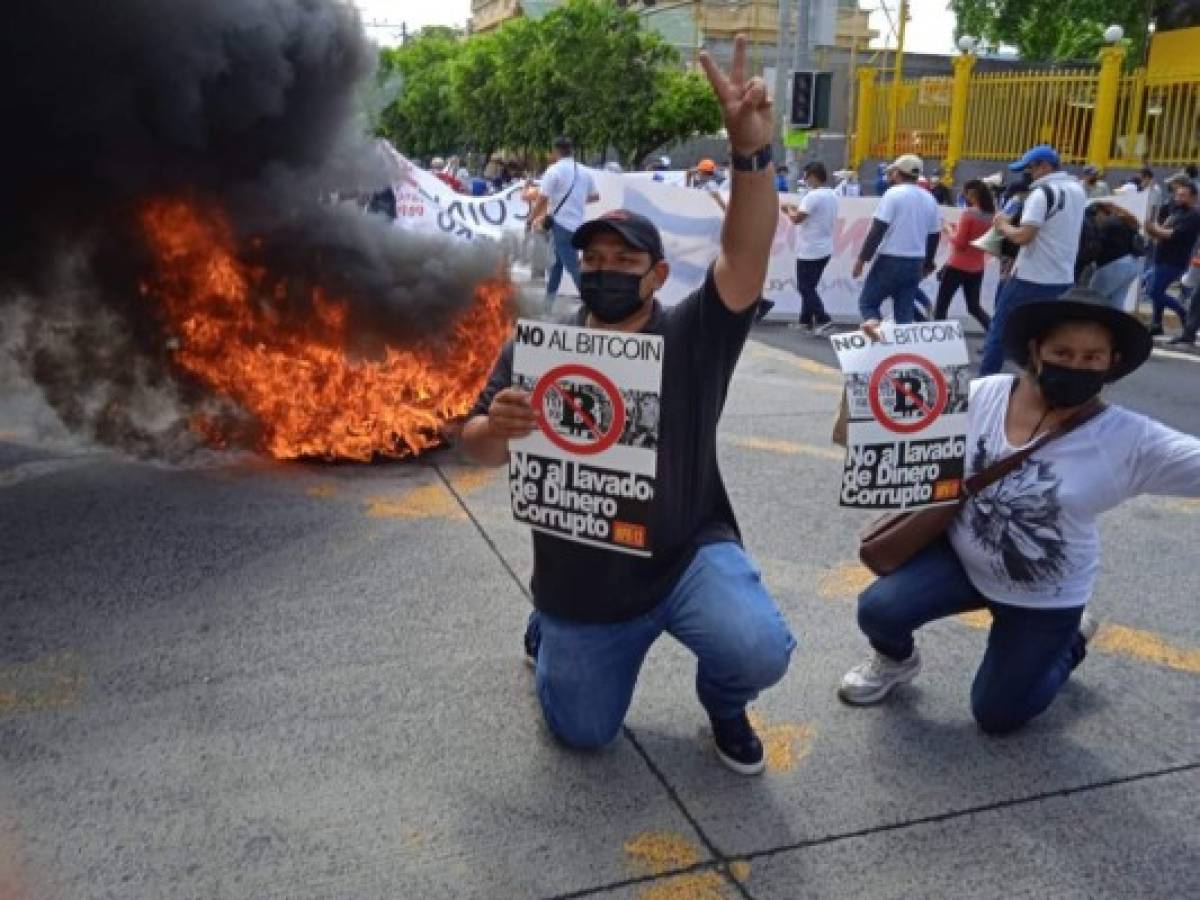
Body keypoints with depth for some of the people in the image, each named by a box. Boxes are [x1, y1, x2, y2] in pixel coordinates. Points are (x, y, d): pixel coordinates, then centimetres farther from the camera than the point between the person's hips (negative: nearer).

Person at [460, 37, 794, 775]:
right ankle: (550, 628, 46)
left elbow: (747, 256, -23)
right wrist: (497, 426, -27)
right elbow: (478, 448, -1)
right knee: (583, 733, 14)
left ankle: (723, 703, 11)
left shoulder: (692, 338, -8)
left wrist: (752, 151, -40)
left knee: (762, 653, -28)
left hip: (688, 554, -1)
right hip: (581, 579, 2)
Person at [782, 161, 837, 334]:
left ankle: (823, 320, -10)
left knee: (805, 287, -2)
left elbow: (797, 219, -20)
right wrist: (798, 209, 16)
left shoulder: (813, 196, -18)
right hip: (824, 249, 9)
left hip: (810, 250, -9)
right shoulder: (832, 196, 11)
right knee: (809, 286, 17)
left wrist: (789, 210, 0)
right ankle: (806, 321, 21)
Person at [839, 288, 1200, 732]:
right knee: (877, 611, -20)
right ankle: (897, 661, 19)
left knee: (995, 716, 9)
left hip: (1044, 601, -2)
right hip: (959, 557, 2)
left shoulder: (1130, 439, -20)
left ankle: (1069, 639, 38)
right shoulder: (984, 394, -11)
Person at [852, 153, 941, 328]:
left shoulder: (894, 193, -8)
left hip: (891, 261, -6)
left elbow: (877, 230, -14)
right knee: (905, 313, 9)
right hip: (916, 264, 6)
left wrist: (862, 258, -10)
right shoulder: (929, 199, 11)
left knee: (867, 302, 5)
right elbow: (934, 235, 16)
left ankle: (873, 324, -23)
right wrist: (927, 264, 27)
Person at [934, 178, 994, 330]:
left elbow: (959, 242, -17)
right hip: (977, 268, 7)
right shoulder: (991, 216, 3)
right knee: (974, 307, 17)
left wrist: (949, 231, 1)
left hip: (958, 266, -7)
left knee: (941, 306, 4)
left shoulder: (968, 213, -16)